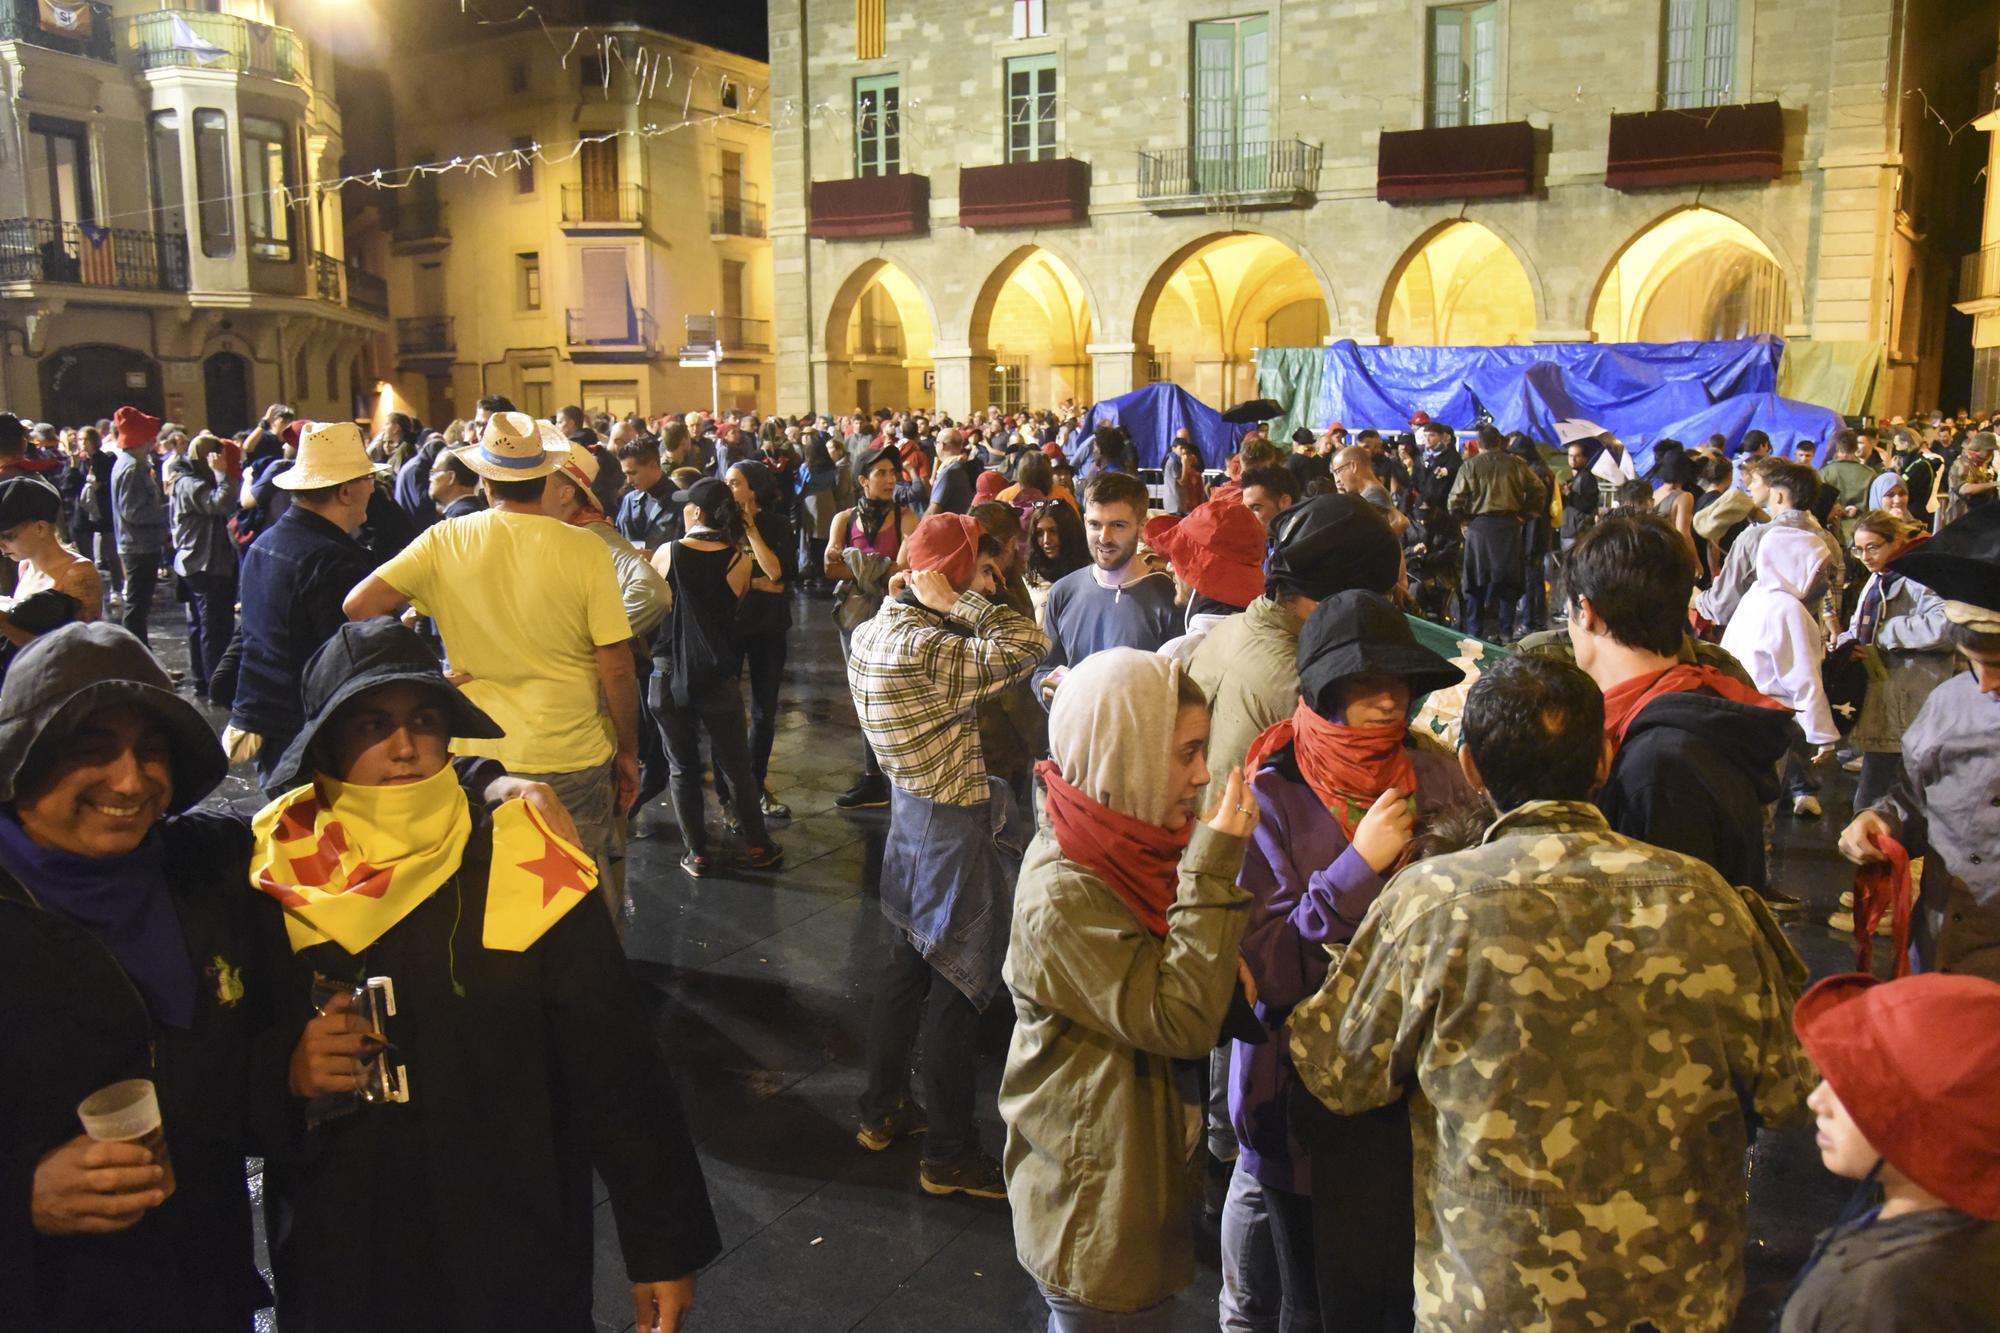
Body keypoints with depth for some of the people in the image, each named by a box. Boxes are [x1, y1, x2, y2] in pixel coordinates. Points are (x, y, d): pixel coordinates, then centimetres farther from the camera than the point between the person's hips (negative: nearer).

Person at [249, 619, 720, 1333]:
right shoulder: (273, 885, -6)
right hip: (340, 1269, 3)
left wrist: (664, 1242, -8)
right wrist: (284, 1071, -17)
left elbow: (616, 1070, -10)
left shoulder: (521, 867, -13)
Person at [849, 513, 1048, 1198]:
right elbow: (1026, 645, -32)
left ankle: (882, 1111, 37)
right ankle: (948, 1154, 18)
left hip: (911, 805, 9)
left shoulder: (872, 633, 1)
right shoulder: (927, 651, -27)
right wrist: (957, 600, -23)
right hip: (954, 828, -9)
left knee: (908, 961, 21)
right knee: (957, 985, 4)